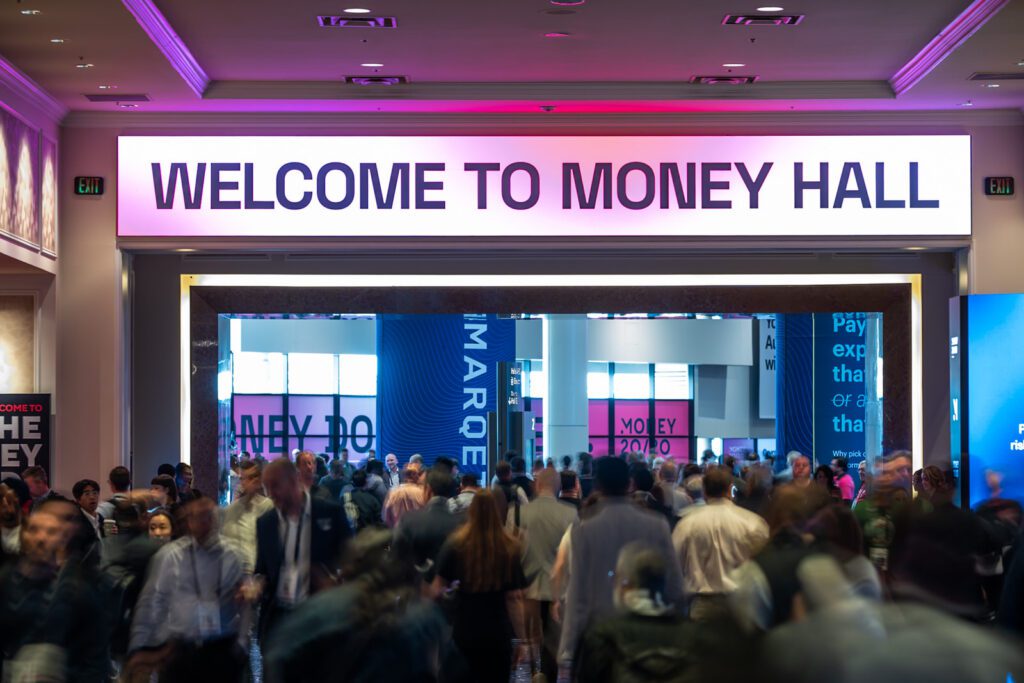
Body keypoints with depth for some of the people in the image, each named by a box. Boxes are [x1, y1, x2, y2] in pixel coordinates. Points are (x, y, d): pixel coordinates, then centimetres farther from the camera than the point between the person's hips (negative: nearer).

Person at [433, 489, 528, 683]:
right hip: (498, 634, 0)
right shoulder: (509, 549, -7)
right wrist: (522, 638, 1)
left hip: (463, 632, 0)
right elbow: (514, 598, -6)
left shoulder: (455, 546, -8)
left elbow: (438, 589, -5)